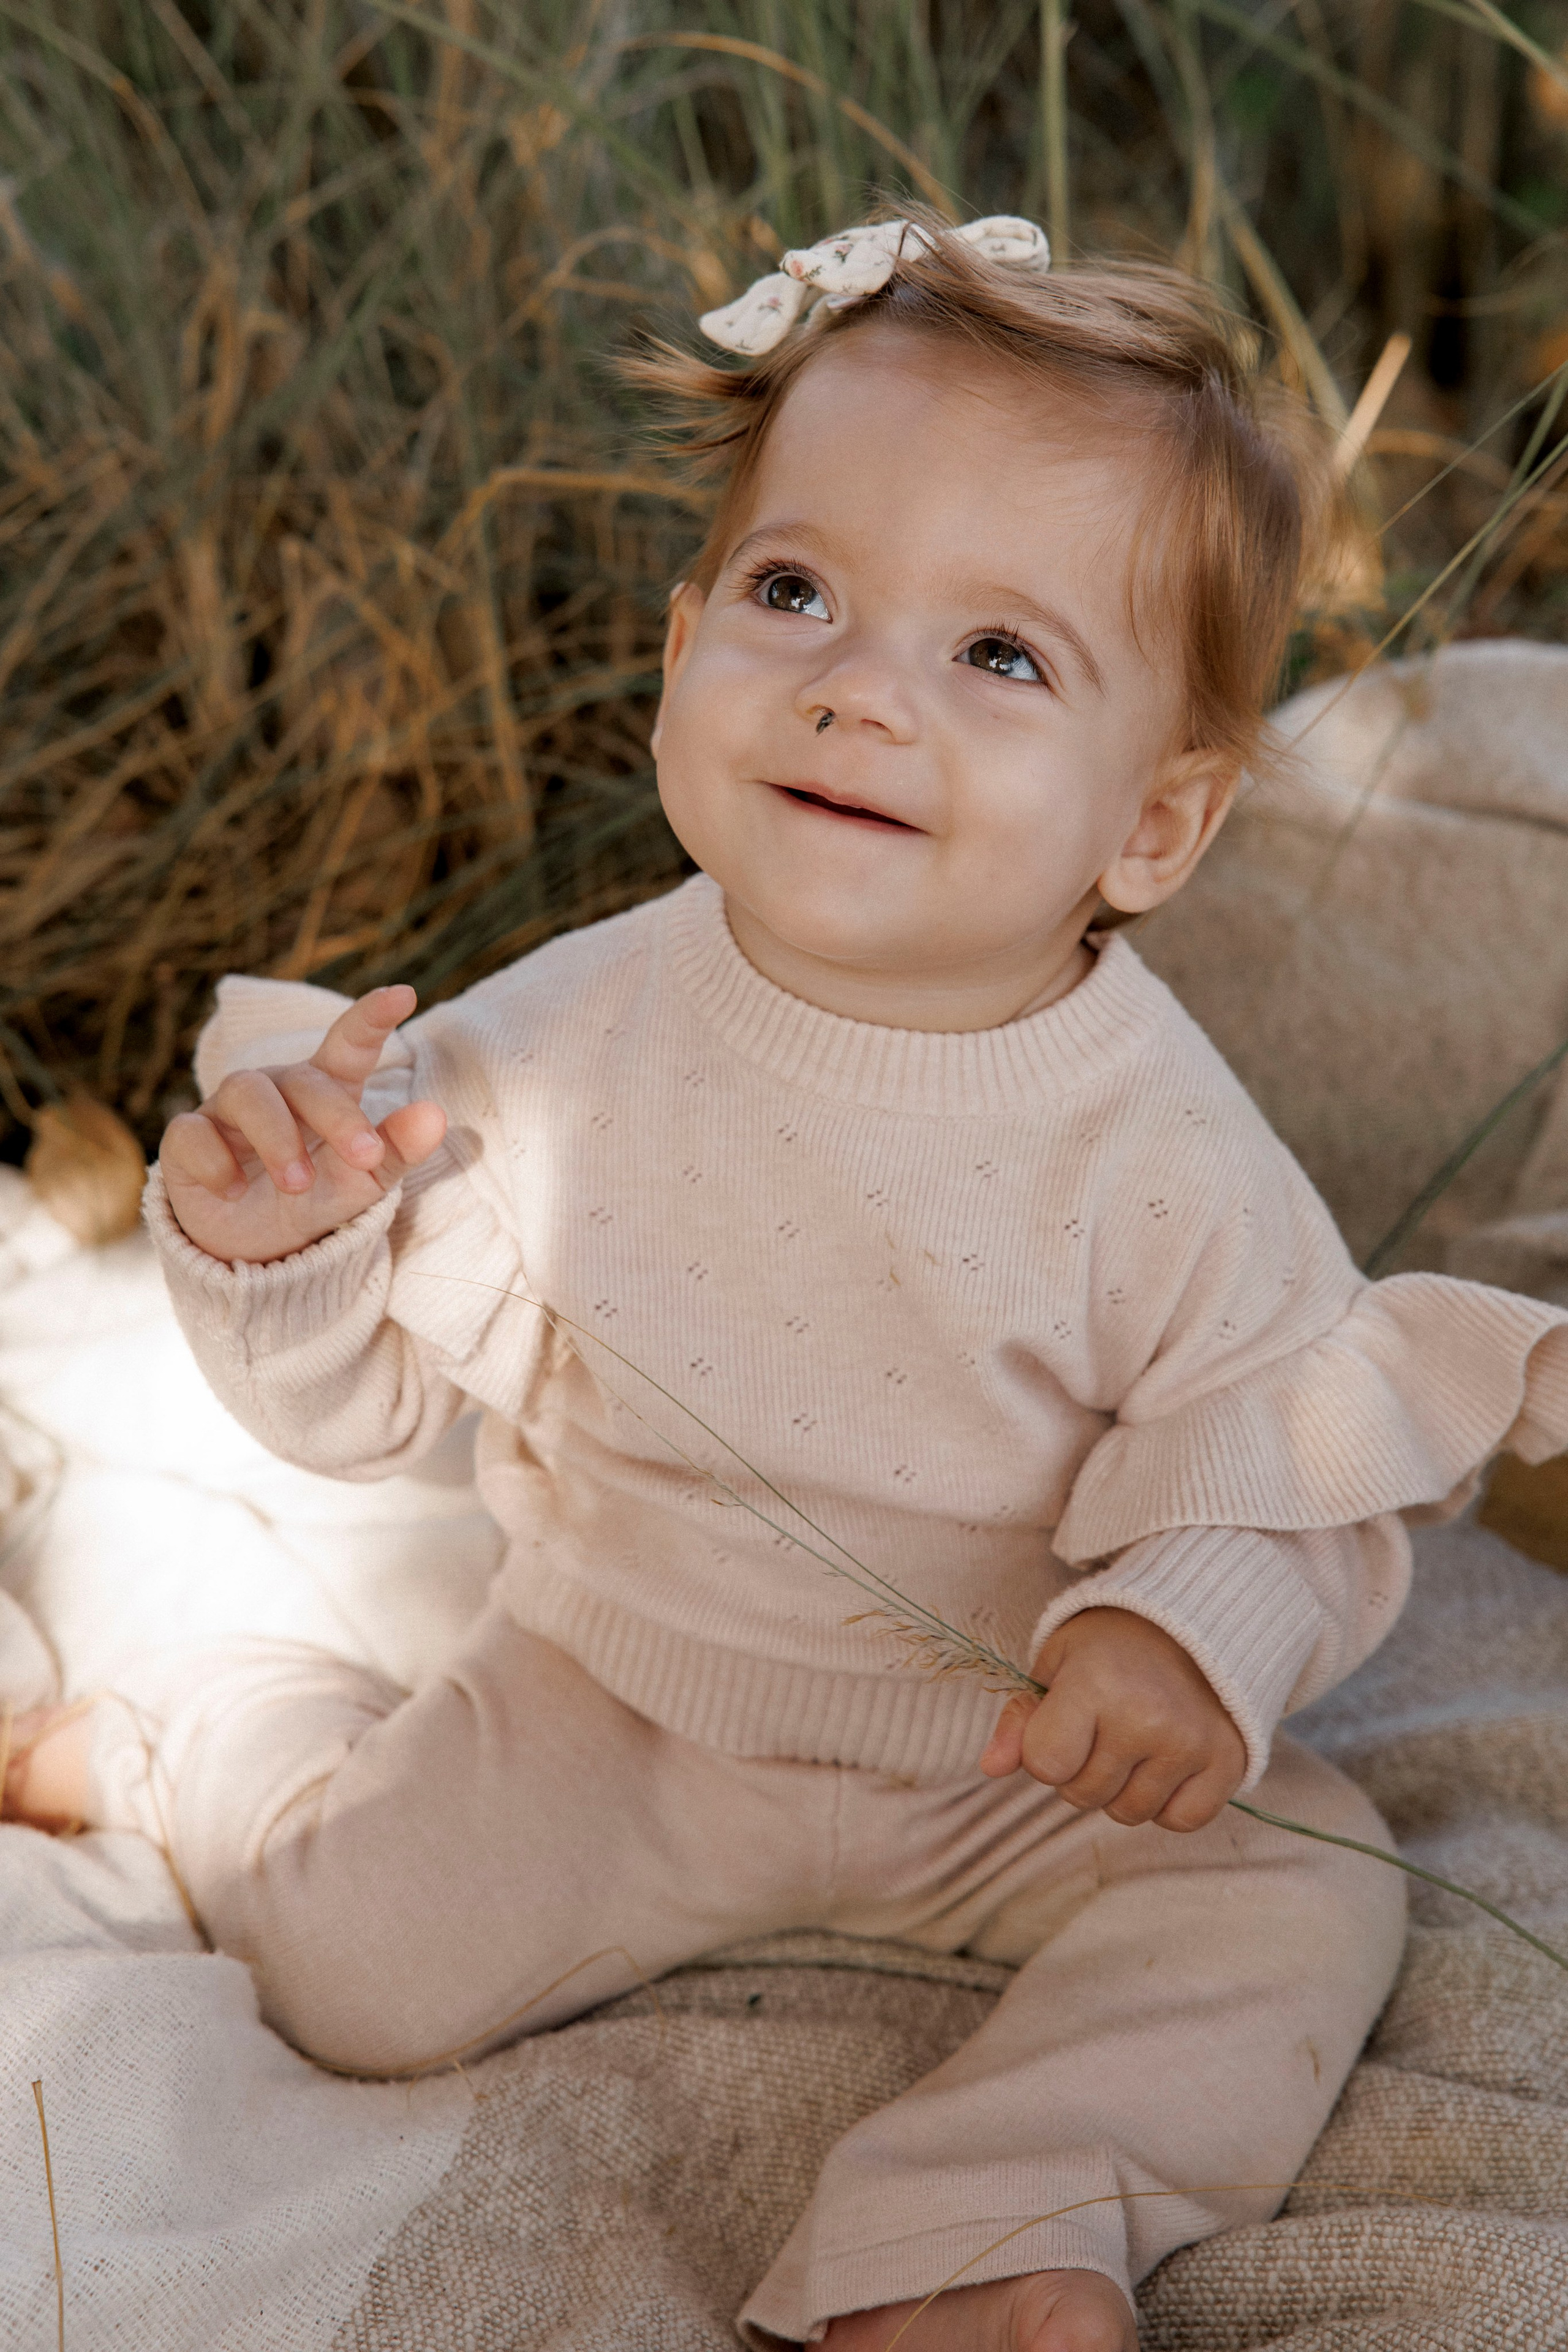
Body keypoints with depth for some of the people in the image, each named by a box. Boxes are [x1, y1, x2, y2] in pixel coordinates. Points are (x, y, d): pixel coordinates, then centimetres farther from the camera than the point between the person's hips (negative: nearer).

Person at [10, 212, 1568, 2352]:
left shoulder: (1163, 1153, -22)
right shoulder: (574, 1039, -16)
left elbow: (1296, 1489, -13)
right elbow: (365, 1392, -5)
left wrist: (1202, 1623, -35)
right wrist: (270, 1245, -26)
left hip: (1026, 1763, 0)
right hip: (616, 1701, 1)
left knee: (1299, 1911, -17)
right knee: (367, 1968, -6)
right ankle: (198, 1730, 24)